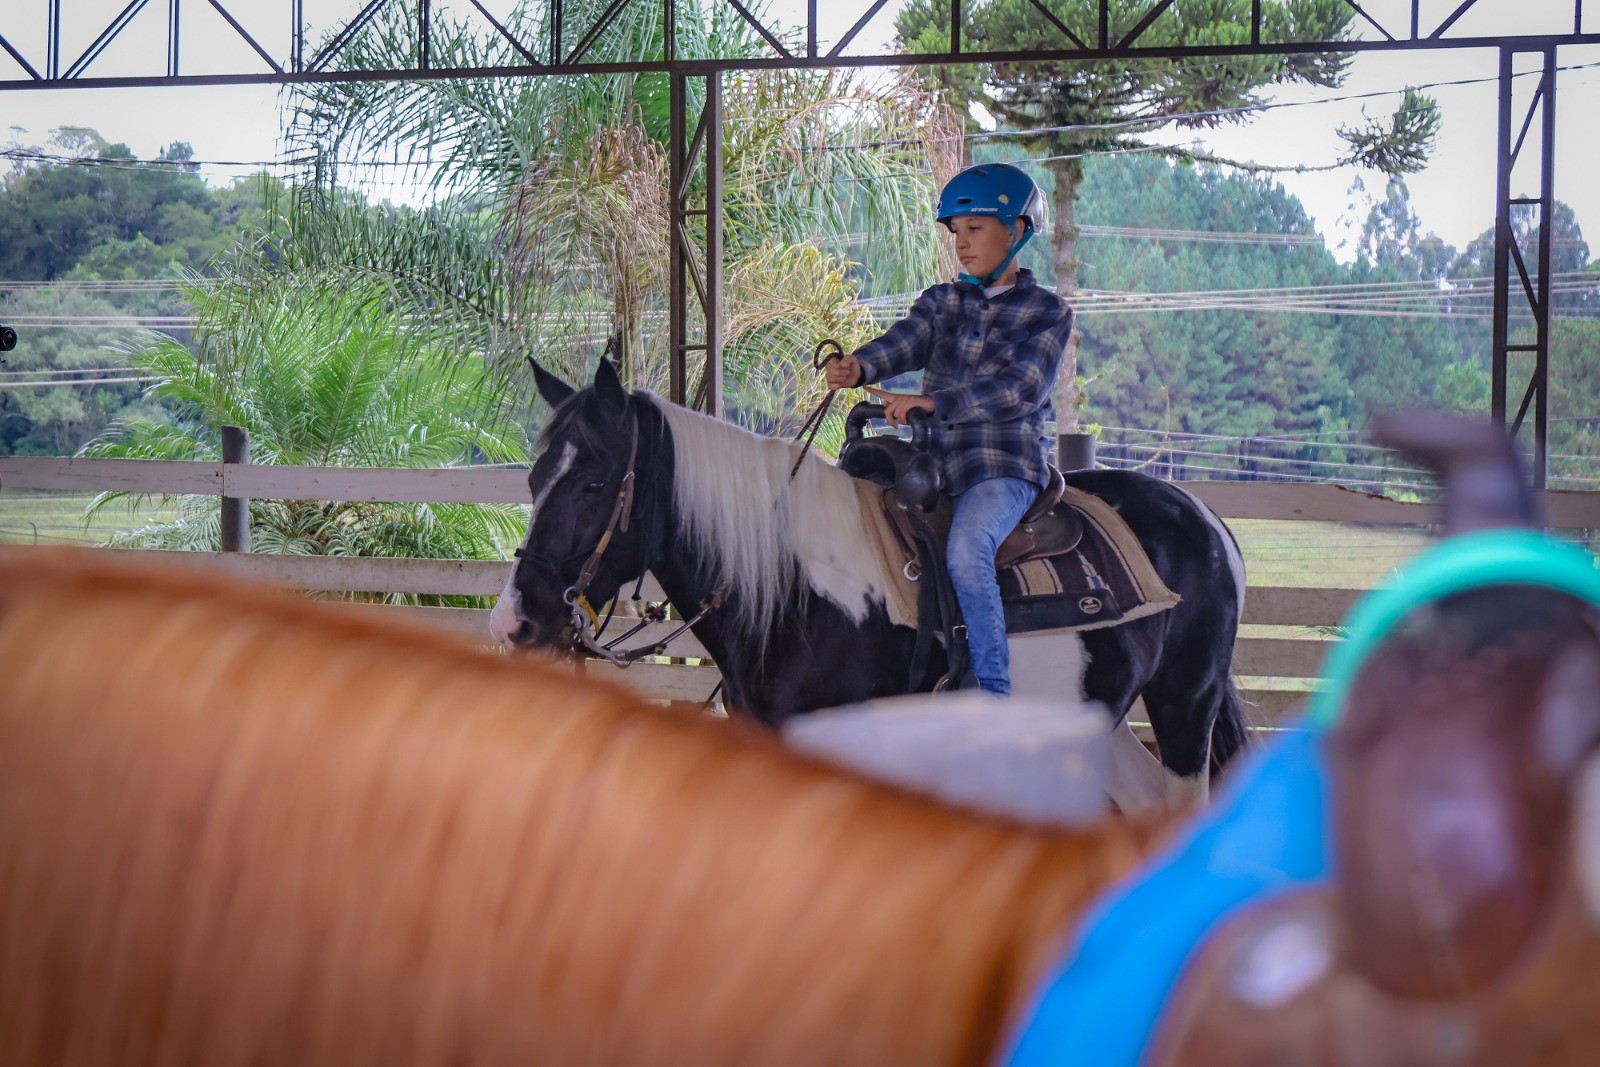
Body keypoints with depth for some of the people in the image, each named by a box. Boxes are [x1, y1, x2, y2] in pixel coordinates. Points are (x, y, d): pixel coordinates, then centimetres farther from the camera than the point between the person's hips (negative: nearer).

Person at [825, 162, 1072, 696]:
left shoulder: (1046, 311, 1)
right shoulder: (942, 301, 16)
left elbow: (1019, 389, -14)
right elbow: (905, 342, -4)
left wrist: (932, 402, -24)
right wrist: (857, 367, -28)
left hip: (1007, 464, -6)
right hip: (936, 459, 6)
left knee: (966, 551, -32)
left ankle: (993, 693, -27)